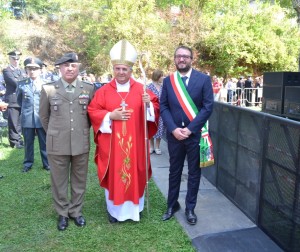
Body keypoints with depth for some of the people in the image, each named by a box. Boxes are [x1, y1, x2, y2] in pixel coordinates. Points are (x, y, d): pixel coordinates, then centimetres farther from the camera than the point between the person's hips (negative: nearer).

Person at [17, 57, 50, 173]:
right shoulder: (21, 84, 3)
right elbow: (19, 100, 17)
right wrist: (26, 109, 15)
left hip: (42, 118, -1)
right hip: (27, 118, 1)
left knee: (45, 142, 9)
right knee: (28, 143, 12)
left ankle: (47, 163, 21)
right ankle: (28, 163, 26)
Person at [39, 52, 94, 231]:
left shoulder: (89, 88, 0)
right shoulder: (48, 89, -1)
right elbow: (44, 116, 10)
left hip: (81, 144, 1)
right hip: (57, 144, 0)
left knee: (79, 180, 13)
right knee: (59, 181, 11)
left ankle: (76, 211, 31)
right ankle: (63, 213, 29)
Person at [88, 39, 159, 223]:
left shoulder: (141, 89, 3)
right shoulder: (104, 91, 2)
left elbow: (156, 108, 2)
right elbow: (93, 112, 0)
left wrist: (149, 104, -19)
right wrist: (111, 115, -14)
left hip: (135, 142, 1)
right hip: (111, 142, 0)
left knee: (135, 173, 9)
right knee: (113, 174, 8)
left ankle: (135, 208, 28)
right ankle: (114, 209, 26)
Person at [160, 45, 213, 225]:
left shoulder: (204, 79, -3)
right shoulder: (168, 81, 5)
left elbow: (208, 106, -8)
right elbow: (163, 107, 1)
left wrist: (190, 129, -14)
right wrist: (173, 129, -12)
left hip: (195, 133, -2)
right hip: (174, 134, 2)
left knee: (194, 173, 10)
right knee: (174, 171, 15)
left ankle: (190, 208, 27)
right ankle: (172, 205, 32)